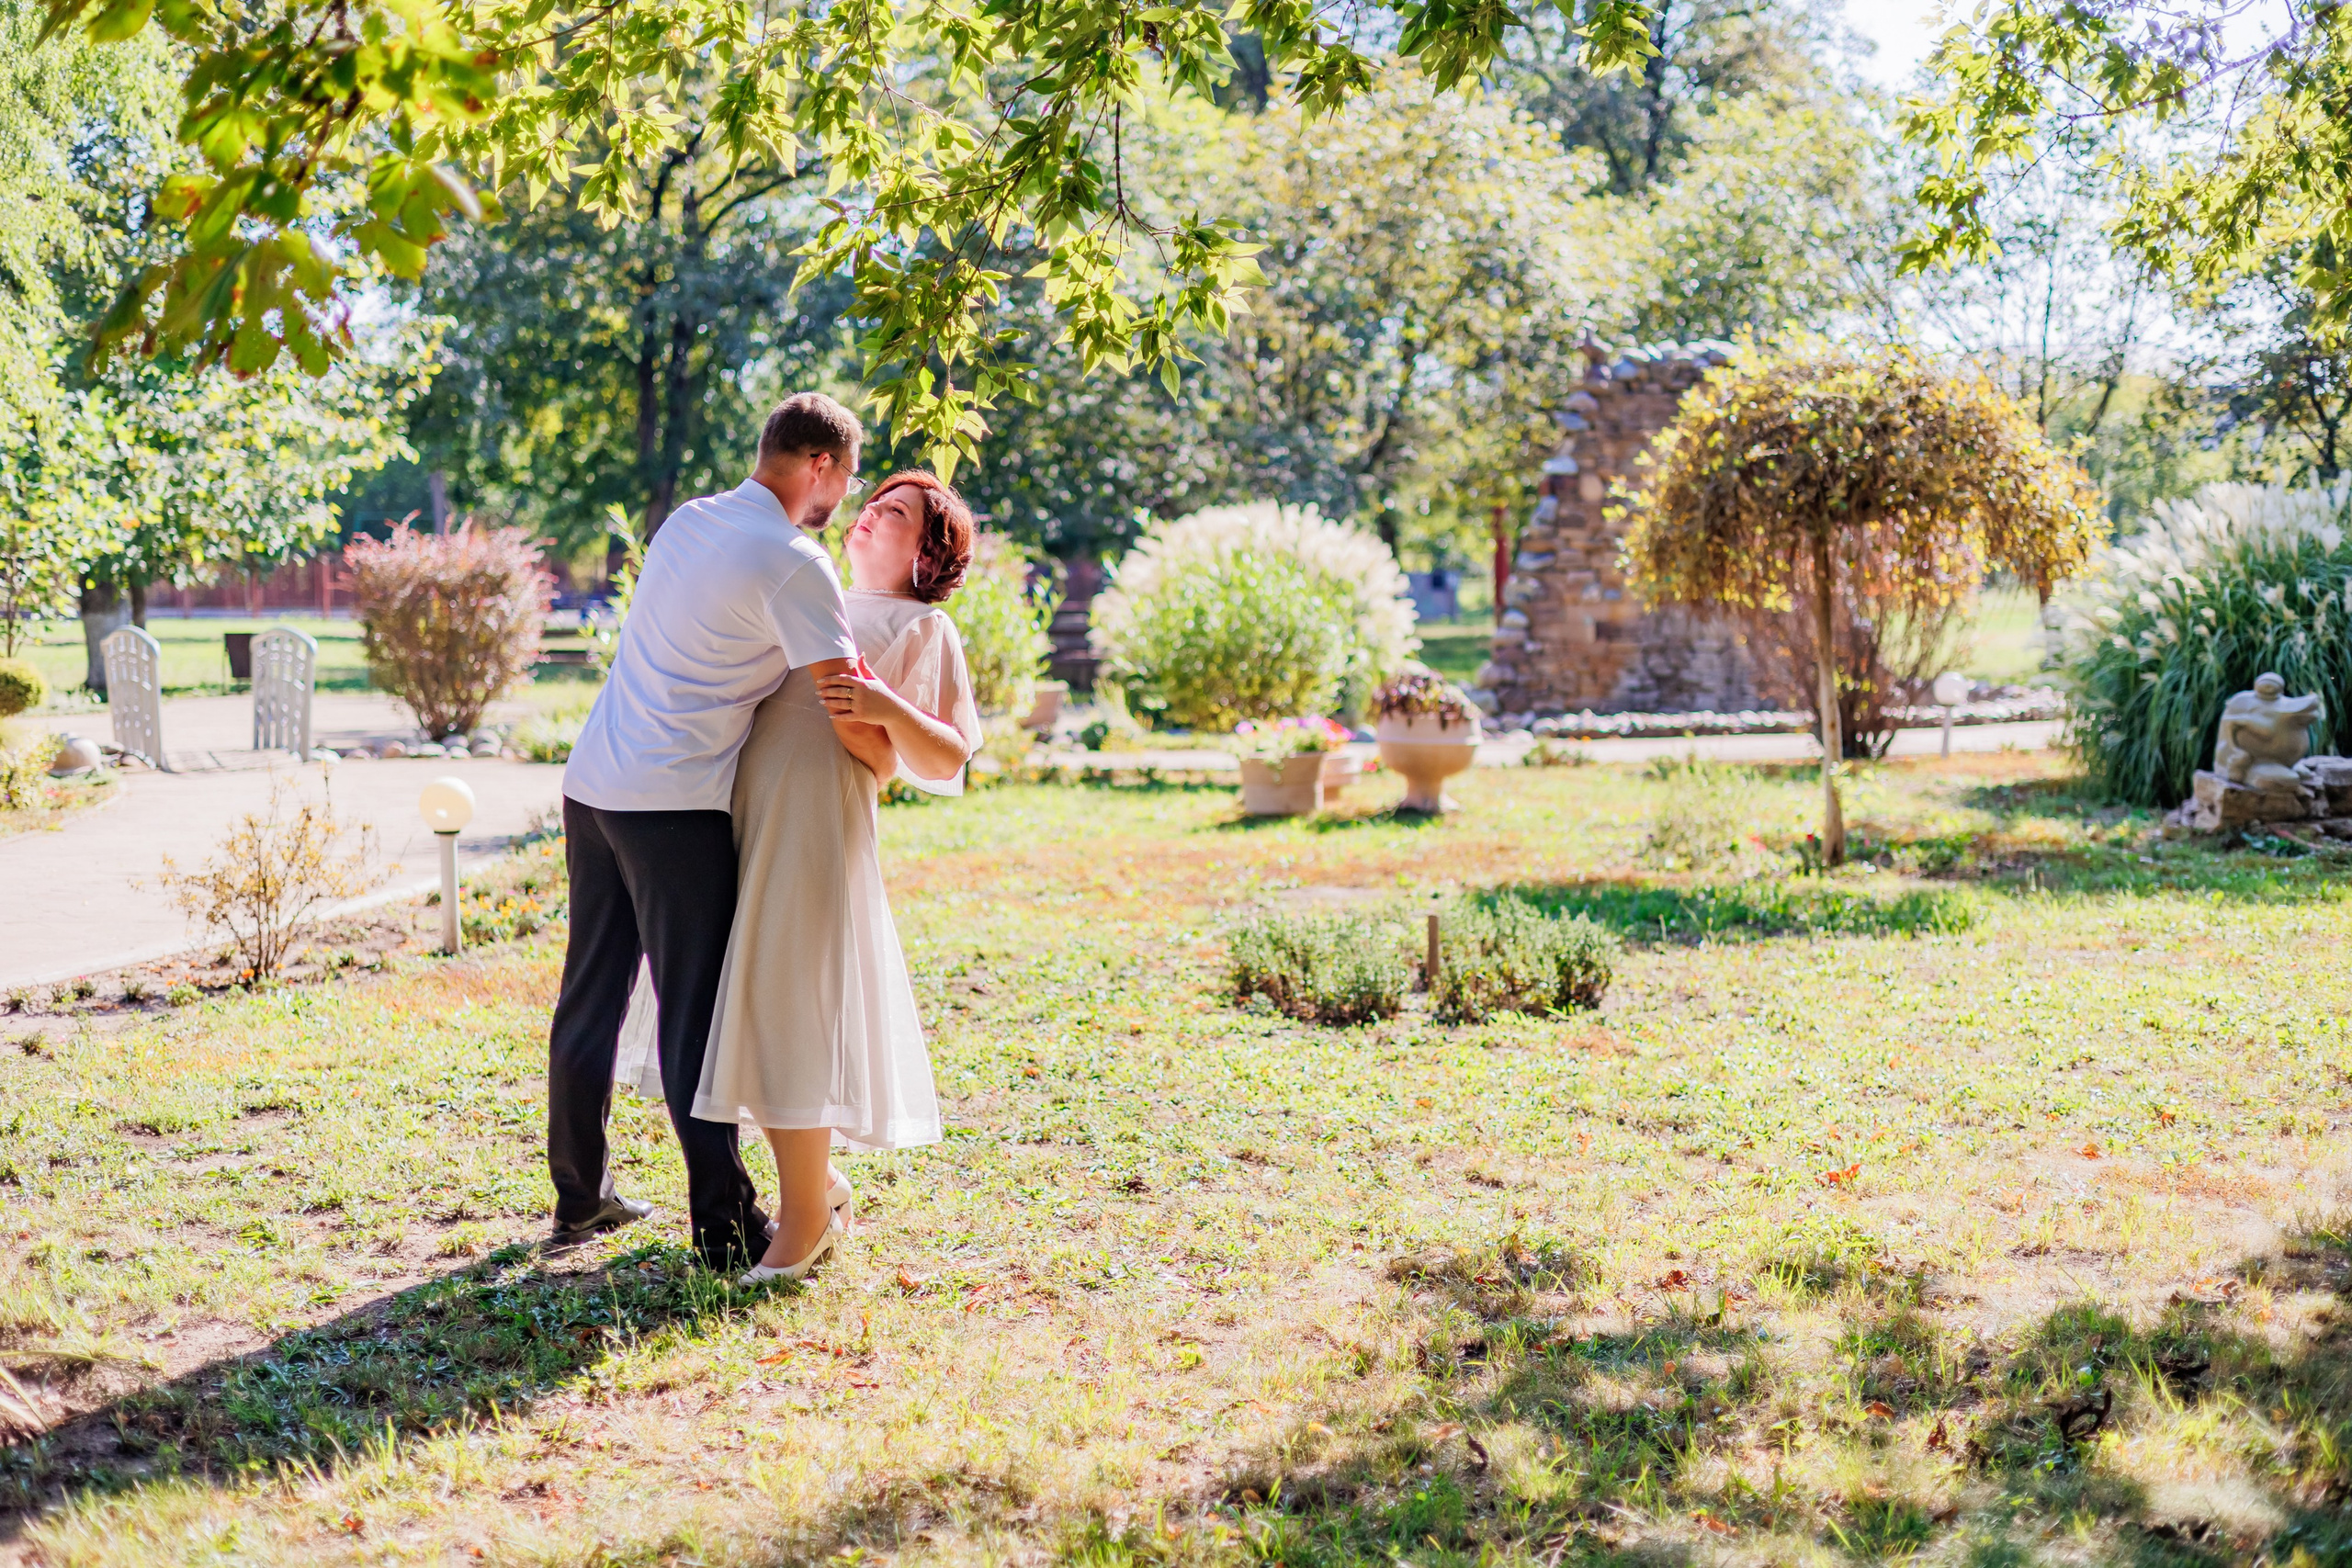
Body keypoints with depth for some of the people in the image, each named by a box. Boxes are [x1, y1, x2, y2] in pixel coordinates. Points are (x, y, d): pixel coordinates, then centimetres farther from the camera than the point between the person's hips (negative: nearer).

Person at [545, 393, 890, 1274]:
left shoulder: (687, 521, 12)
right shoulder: (793, 564, -12)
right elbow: (853, 722, -14)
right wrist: (889, 764, 9)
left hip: (593, 783, 8)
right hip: (675, 805, -8)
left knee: (590, 1000, 14)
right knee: (695, 1011, -2)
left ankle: (579, 1199, 25)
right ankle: (724, 1225, 3)